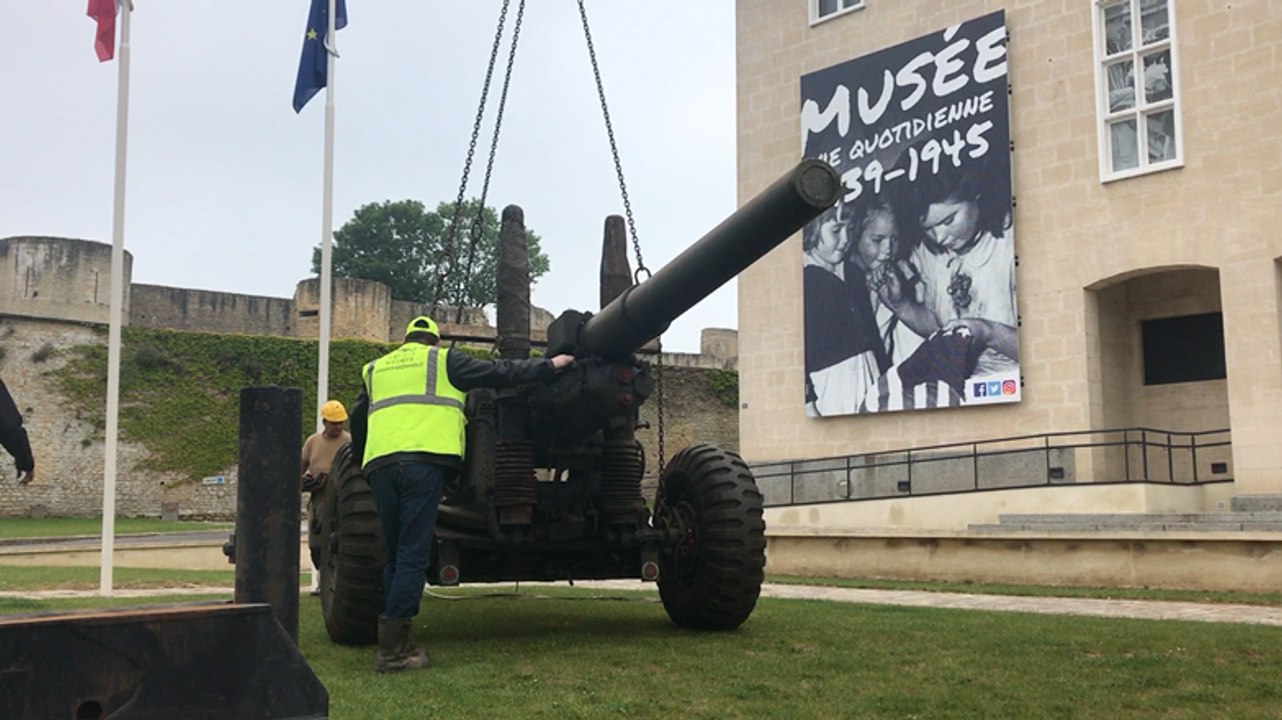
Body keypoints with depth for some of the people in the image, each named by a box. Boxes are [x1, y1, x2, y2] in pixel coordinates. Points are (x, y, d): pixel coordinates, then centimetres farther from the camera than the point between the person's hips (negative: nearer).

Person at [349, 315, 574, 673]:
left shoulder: (375, 370, 26)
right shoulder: (442, 361, 13)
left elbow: (358, 421, 29)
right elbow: (498, 373, 12)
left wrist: (363, 463, 42)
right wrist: (549, 365, 21)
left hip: (379, 463, 5)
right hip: (424, 461, -5)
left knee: (394, 556, 12)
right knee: (413, 556, -5)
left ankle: (395, 642, 10)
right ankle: (394, 648, -10)